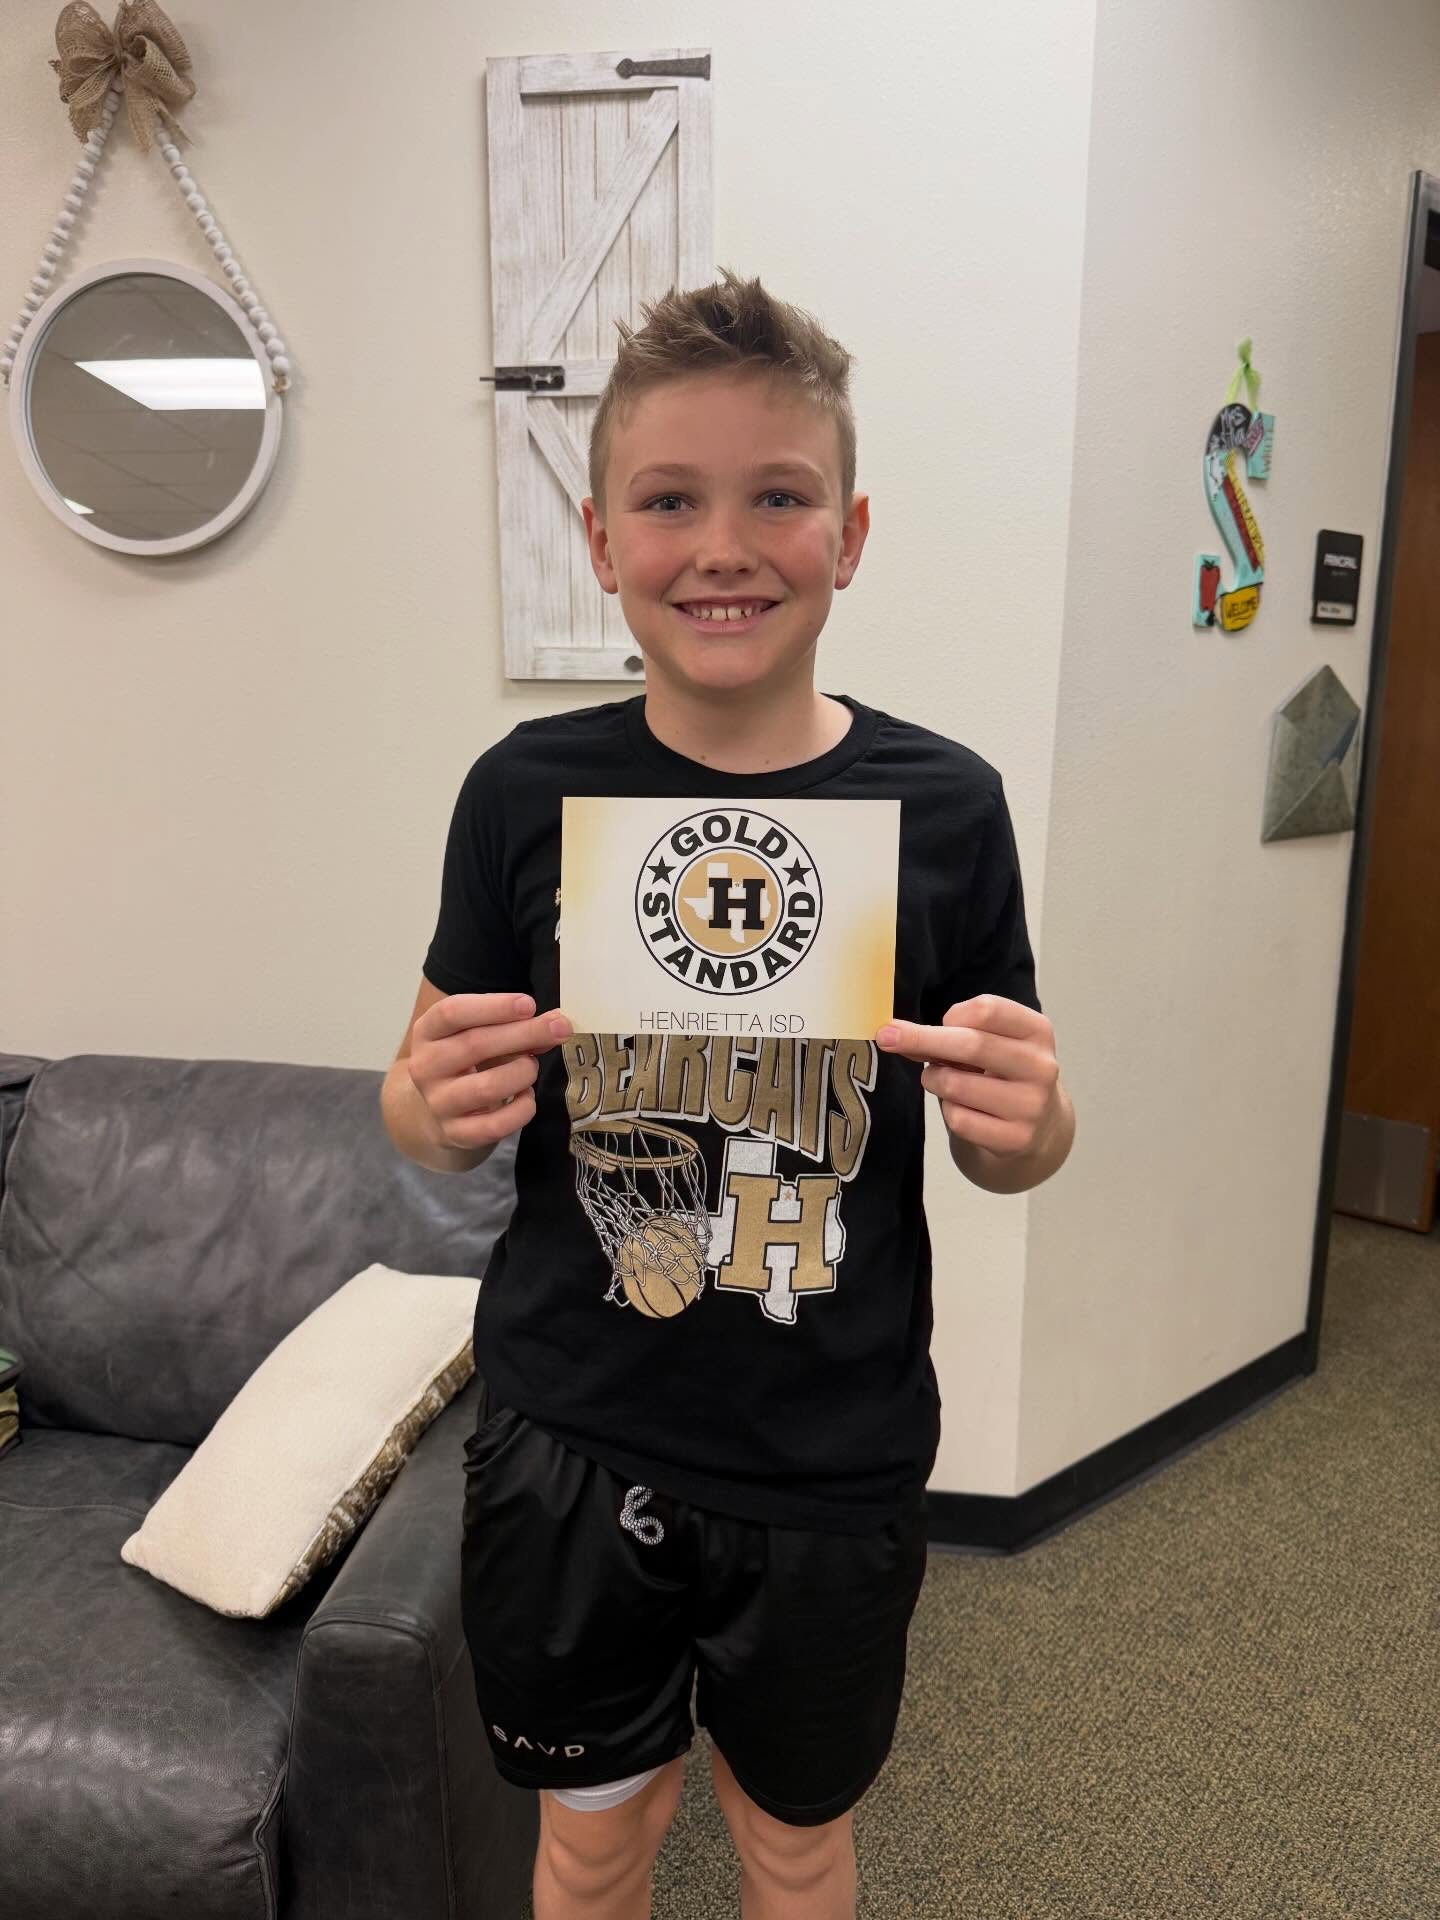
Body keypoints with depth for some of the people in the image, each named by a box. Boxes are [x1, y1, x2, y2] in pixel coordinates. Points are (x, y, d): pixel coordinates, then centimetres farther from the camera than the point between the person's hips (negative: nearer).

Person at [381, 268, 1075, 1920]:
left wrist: (1028, 1125, -20)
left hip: (834, 1466, 1)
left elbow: (1011, 1151, 2)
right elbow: (422, 1112, 2)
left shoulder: (941, 805, -10)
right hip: (566, 1441, 0)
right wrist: (434, 1106, -20)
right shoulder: (528, 791, -10)